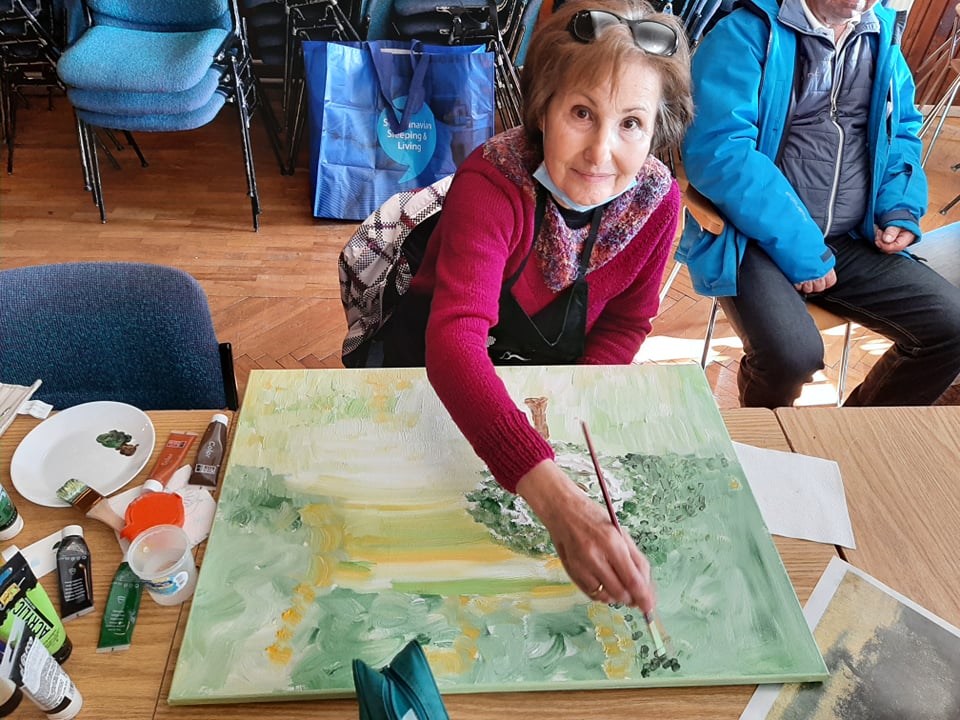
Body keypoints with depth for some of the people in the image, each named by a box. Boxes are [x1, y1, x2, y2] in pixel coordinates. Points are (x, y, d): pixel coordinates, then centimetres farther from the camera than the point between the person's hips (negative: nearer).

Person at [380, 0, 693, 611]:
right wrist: (556, 496, -60)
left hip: (555, 372, 4)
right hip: (442, 375, -3)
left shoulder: (656, 200, -17)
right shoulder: (492, 182, -32)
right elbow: (455, 336, -47)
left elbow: (626, 323, -2)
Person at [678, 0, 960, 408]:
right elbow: (718, 150, -20)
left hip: (852, 243, 7)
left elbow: (902, 132, 25)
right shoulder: (748, 34, -8)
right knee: (794, 351, -31)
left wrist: (902, 209, 4)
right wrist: (798, 247, -22)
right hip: (753, 238, -6)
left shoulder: (882, 37, 14)